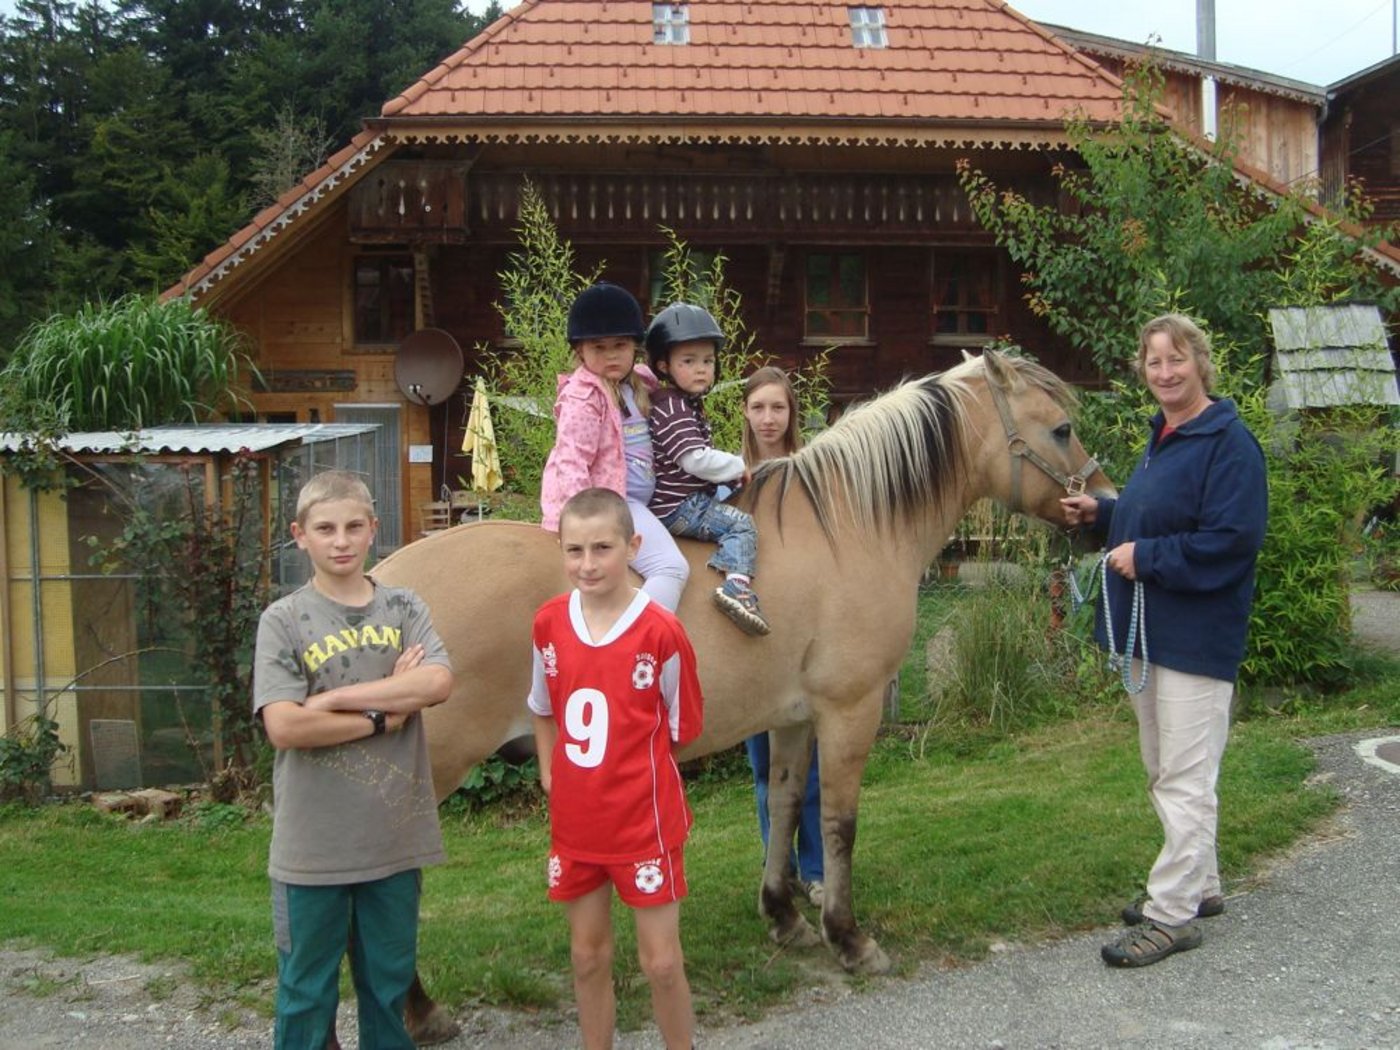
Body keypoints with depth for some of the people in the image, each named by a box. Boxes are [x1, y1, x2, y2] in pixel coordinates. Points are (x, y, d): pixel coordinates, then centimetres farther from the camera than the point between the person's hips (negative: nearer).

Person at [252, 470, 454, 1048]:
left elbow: (437, 684, -14)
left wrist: (335, 698, -17)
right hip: (312, 844, -2)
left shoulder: (404, 608, 4)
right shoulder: (283, 620, -4)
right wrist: (383, 715, -11)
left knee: (389, 982, 16)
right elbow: (284, 727, -16)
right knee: (307, 991, 10)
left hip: (395, 836, 3)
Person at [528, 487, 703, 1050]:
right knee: (588, 957, 17)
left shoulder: (661, 631, -16)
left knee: (661, 962, 5)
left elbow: (679, 729, -5)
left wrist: (626, 769, -7)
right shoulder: (549, 623, -3)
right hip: (574, 820, 4)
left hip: (644, 819, -4)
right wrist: (551, 776, 5)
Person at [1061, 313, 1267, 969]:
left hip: (1196, 636, -10)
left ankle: (1172, 913, 4)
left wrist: (1144, 558, -21)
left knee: (1185, 779, -3)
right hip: (1149, 631, 10)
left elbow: (1232, 540, -24)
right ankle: (1199, 886, 33)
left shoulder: (1229, 442, -16)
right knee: (1163, 773, 19)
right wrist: (1098, 514, 7)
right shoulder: (1161, 440, 13)